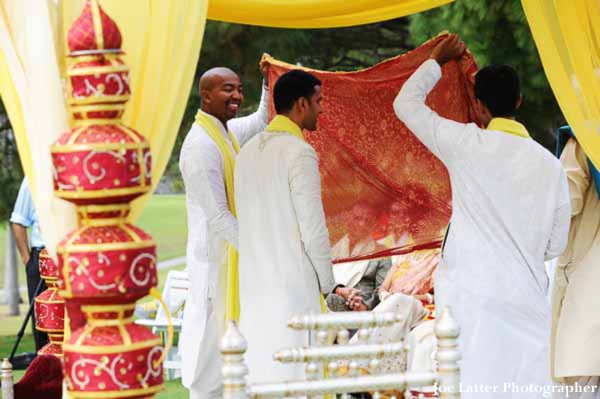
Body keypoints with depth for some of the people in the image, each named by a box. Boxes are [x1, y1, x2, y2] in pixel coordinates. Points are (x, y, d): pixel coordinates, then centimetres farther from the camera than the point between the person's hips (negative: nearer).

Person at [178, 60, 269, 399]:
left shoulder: (229, 132, 8)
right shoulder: (201, 146, -19)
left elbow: (262, 121, 30)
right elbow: (217, 217, -21)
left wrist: (268, 81, 15)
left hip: (234, 254, 9)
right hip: (215, 259, -9)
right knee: (213, 345, -5)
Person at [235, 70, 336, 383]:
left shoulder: (249, 150, 10)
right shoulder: (299, 152, -12)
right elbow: (313, 227, -14)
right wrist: (326, 282, -1)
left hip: (253, 281, 8)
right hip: (293, 283, -7)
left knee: (258, 370, 9)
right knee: (293, 372, -5)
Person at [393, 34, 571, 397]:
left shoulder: (467, 144, -2)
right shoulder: (549, 164, 6)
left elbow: (406, 102, 11)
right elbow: (555, 245, 12)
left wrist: (437, 60, 24)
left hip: (472, 296, -3)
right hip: (527, 299, 3)